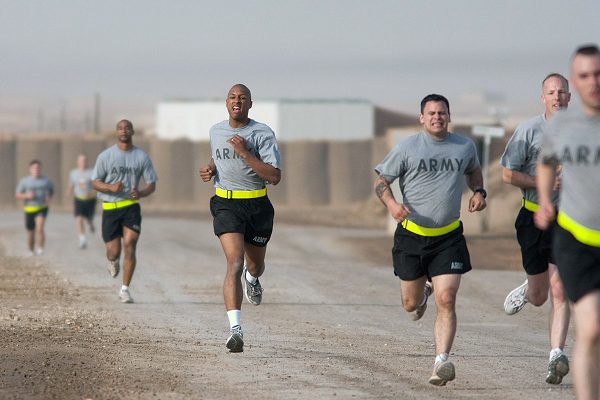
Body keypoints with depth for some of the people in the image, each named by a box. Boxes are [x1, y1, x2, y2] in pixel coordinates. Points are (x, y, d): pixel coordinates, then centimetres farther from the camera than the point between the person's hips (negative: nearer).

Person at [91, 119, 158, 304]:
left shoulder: (142, 157, 4)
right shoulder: (106, 156, 0)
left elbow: (151, 184, 7)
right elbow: (95, 183, 1)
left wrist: (140, 193, -16)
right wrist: (111, 187, -20)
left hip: (131, 207, 0)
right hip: (110, 207, 0)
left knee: (129, 245, -15)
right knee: (114, 252, -2)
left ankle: (125, 290, -5)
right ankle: (113, 261, 39)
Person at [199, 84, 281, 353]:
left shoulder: (262, 134, -8)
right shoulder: (216, 131, 8)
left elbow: (274, 177, -16)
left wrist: (244, 153, -22)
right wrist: (210, 169, 8)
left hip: (257, 205, 0)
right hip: (225, 204, 1)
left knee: (255, 265, 17)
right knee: (235, 262, -20)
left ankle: (252, 279, 59)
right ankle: (235, 329, -29)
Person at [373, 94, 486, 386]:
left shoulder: (464, 147, 4)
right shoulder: (407, 148, -5)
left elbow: (473, 171, 26)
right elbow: (380, 181, 0)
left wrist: (479, 192, 5)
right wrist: (392, 204, -20)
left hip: (449, 238, 0)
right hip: (412, 235, 0)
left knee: (446, 302, -14)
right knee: (411, 305, 12)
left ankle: (441, 362, -14)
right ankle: (423, 290, 50)